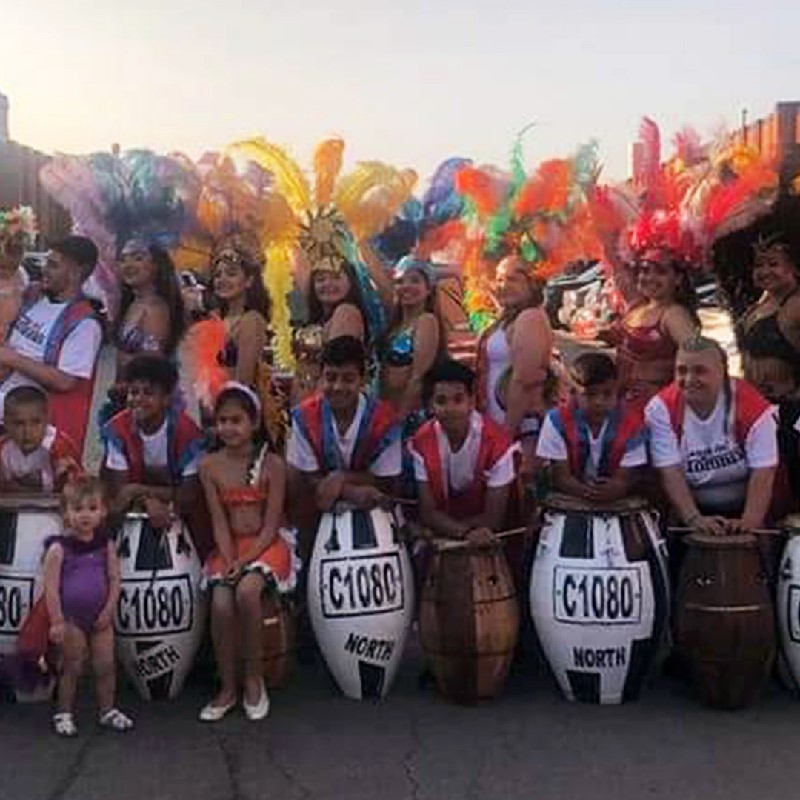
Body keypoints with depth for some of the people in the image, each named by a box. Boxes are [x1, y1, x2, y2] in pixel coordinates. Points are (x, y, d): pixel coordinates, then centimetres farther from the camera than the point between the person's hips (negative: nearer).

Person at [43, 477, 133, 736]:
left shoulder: (106, 545, -1)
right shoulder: (59, 548, -13)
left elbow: (114, 578, 0)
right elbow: (51, 587, -14)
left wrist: (109, 610, -8)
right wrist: (56, 621, -16)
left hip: (100, 617, 4)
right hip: (71, 618, -3)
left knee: (105, 664, 8)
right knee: (72, 667, 5)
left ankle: (107, 710, 23)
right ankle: (64, 714, 20)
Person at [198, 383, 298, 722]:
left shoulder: (272, 464, -7)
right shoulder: (210, 466, 2)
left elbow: (270, 525, -8)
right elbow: (219, 522, -1)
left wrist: (245, 561, -19)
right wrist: (229, 560, -15)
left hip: (267, 544, -3)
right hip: (230, 547, 3)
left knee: (247, 590, -31)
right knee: (221, 603, -24)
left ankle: (254, 679, -11)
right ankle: (227, 687, -4)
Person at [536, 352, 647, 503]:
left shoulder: (631, 424, -5)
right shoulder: (558, 420, -9)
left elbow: (624, 479, -8)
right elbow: (561, 477, -9)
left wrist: (614, 490, -32)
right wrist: (586, 492, -29)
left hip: (615, 504, 2)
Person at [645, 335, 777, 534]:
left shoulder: (753, 408, -17)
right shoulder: (661, 408, -14)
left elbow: (762, 473, -19)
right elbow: (671, 472, -18)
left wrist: (748, 524, -30)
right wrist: (695, 520, -27)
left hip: (744, 508, -1)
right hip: (690, 509, 1)